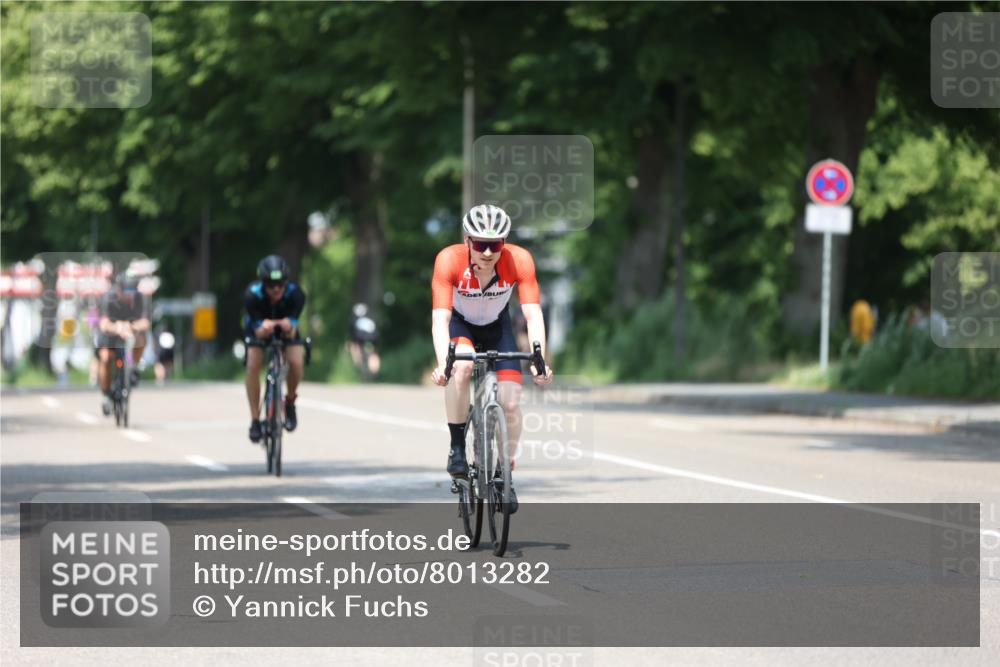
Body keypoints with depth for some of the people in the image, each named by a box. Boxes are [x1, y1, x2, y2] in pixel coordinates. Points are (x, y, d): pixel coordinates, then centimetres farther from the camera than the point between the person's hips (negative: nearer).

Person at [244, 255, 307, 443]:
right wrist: (264, 328, -56)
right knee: (253, 365, -24)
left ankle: (290, 402, 1)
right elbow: (258, 331, -32)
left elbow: (292, 332, -33)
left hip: (286, 331, 0)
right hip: (260, 330, 0)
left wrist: (288, 328, -57)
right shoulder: (252, 295, -34)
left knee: (296, 362, -27)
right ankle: (255, 419, -13)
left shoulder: (296, 294, -33)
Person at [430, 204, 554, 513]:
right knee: (462, 366, -35)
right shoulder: (449, 260, -34)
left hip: (496, 325, 2)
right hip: (459, 322, -2)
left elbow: (533, 315, -34)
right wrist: (443, 364, -54)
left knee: (510, 403, -9)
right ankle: (457, 447, -18)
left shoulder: (519, 260, -30)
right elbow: (440, 318, -40)